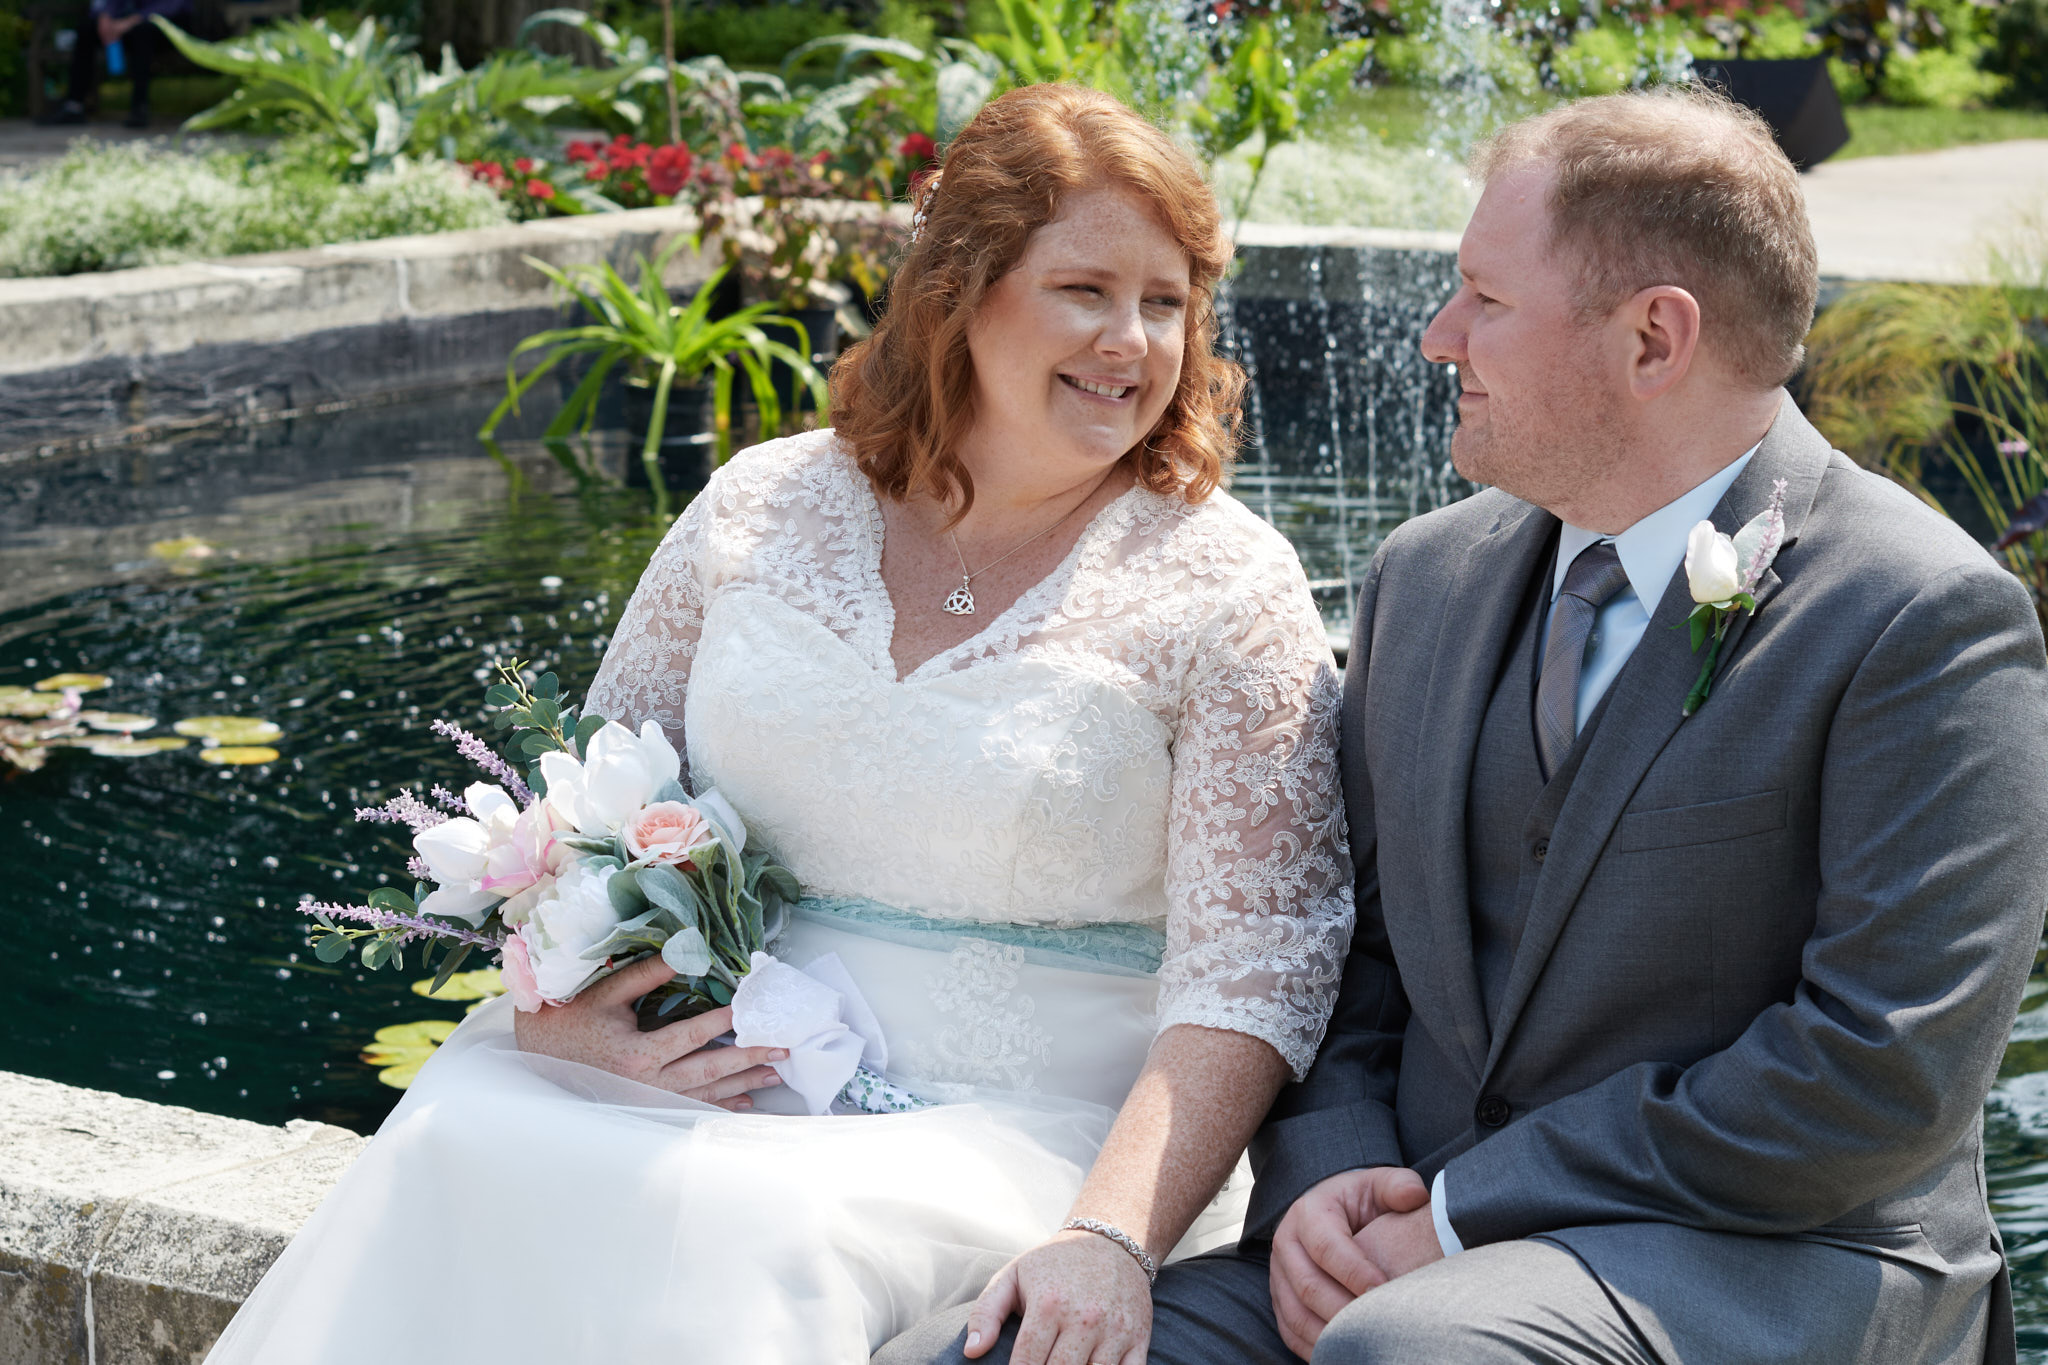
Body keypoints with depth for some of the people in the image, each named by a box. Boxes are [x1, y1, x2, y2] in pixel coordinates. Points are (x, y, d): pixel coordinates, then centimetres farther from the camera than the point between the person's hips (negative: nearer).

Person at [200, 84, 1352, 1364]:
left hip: (1013, 1134, -4)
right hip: (717, 1081, 4)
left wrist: (1111, 1235, -22)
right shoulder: (766, 508, 8)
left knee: (757, 1237, -33)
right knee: (450, 1158, -24)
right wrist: (550, 1004, -7)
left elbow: (1254, 976, -8)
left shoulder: (1224, 588, -3)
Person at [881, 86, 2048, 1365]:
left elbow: (1883, 1073, -16)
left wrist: (1461, 1213, -15)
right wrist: (1324, 1176, -5)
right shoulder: (1427, 577, 11)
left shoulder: (1929, 621, -10)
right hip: (1420, 1247, 6)